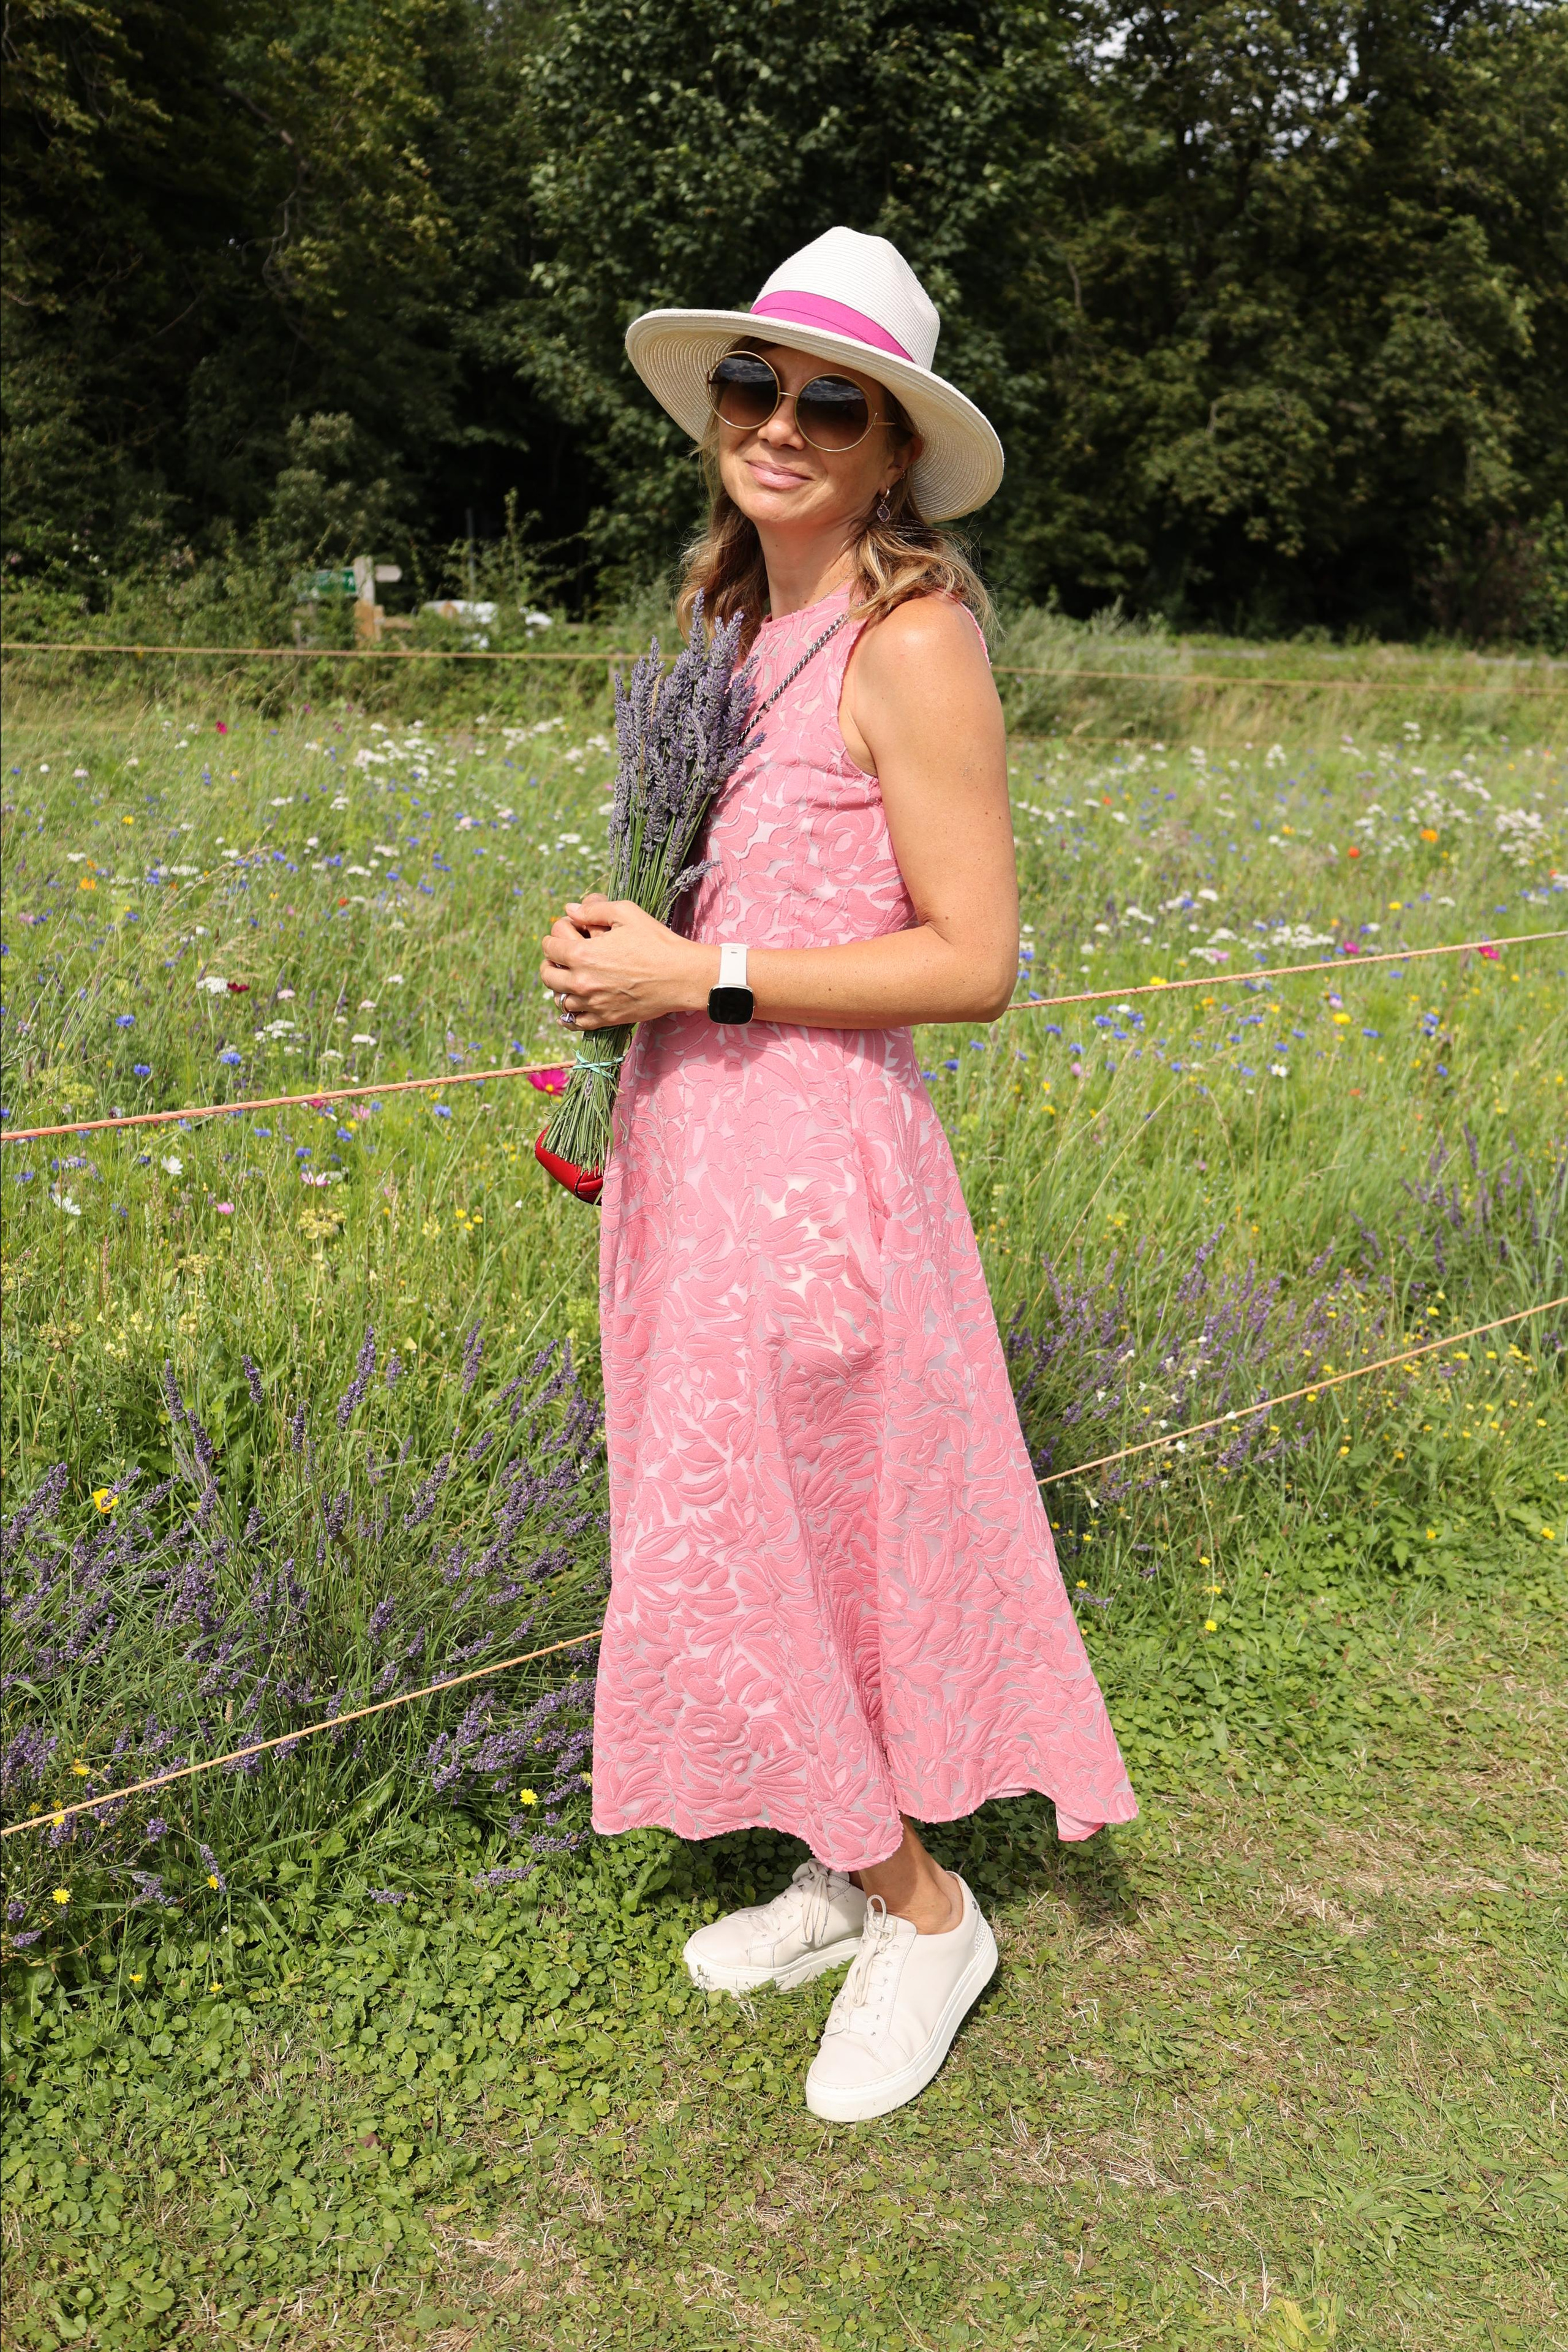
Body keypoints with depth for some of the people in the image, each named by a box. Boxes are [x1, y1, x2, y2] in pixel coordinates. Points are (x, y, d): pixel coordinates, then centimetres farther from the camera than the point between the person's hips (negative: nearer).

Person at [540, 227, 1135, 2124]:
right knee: (740, 1530, 16)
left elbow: (973, 963, -17)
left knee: (775, 1544, 2)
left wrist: (697, 979, -17)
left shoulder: (912, 639, -14)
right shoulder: (738, 617, 11)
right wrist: (624, 939, 5)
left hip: (809, 1150, -8)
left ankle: (924, 1912, 24)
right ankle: (849, 1872, 35)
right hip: (698, 1135, 9)